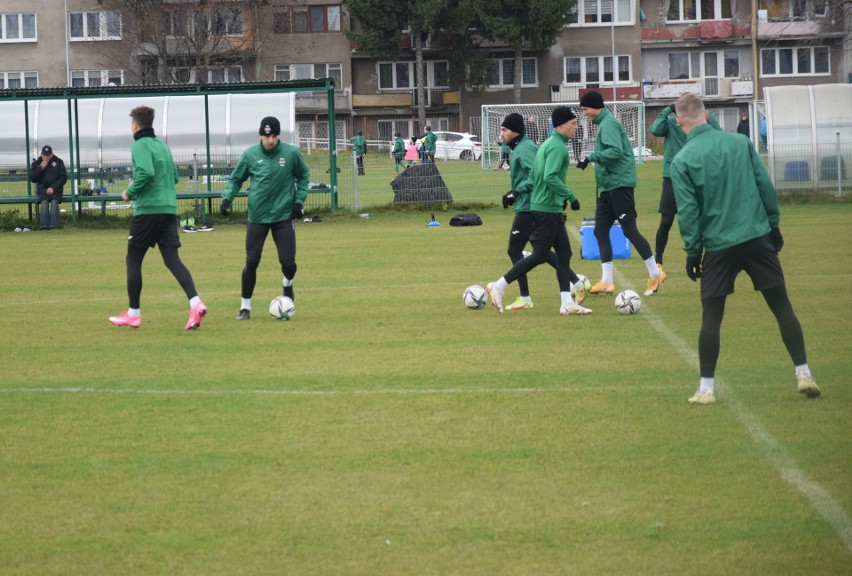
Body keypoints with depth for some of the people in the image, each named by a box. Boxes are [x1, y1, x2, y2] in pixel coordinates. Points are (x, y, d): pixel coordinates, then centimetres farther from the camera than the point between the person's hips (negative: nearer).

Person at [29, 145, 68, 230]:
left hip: (55, 189, -1)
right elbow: (32, 179, 1)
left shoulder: (58, 162, 4)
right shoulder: (36, 163, 8)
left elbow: (64, 177, 1)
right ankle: (44, 226, -34)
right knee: (44, 203, -28)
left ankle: (54, 226, -36)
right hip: (42, 189, 1)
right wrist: (40, 168, -12)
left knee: (54, 202, -29)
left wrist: (53, 187, -12)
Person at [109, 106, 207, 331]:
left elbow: (146, 172, -24)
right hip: (169, 209, 7)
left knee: (133, 259, 7)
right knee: (172, 259, 1)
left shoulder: (140, 145, -8)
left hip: (148, 209, -7)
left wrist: (131, 192, -9)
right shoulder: (162, 144, 16)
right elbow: (174, 175, 21)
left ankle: (133, 314, 11)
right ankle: (195, 303, -19)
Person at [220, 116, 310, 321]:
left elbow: (303, 176, 10)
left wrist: (299, 200, 1)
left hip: (283, 215, 0)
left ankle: (287, 285, 33)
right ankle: (245, 306, 10)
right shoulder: (250, 154, -5)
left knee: (288, 261, -3)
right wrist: (227, 198, -7)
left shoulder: (291, 153, -6)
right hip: (257, 217, 0)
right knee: (251, 261, -3)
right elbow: (235, 179, 8)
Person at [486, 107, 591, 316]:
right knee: (539, 255, -6)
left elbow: (535, 174, 19)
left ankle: (567, 303, 5)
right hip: (547, 210, -10)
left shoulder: (548, 143, 14)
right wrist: (570, 197, -22)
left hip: (552, 208, 10)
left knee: (564, 253, 7)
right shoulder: (558, 146, -15)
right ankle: (499, 287, 0)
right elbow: (550, 177, -27)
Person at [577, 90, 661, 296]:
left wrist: (591, 158, -24)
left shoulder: (608, 124, -13)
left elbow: (616, 151, -25)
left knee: (629, 230, -6)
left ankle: (654, 273, 3)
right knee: (600, 231, 7)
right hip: (607, 187, 10)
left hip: (619, 184, -10)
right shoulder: (603, 124, 16)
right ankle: (606, 281, 8)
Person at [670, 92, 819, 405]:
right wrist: (773, 225, 16)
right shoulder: (740, 143, 2)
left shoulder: (682, 160, -6)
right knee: (782, 306, 8)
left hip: (718, 246, -2)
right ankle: (803, 375, 7)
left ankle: (706, 387, 6)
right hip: (758, 238, 2)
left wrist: (692, 253, 2)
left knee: (711, 316, 7)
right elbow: (766, 186, 5)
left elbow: (688, 211, -6)